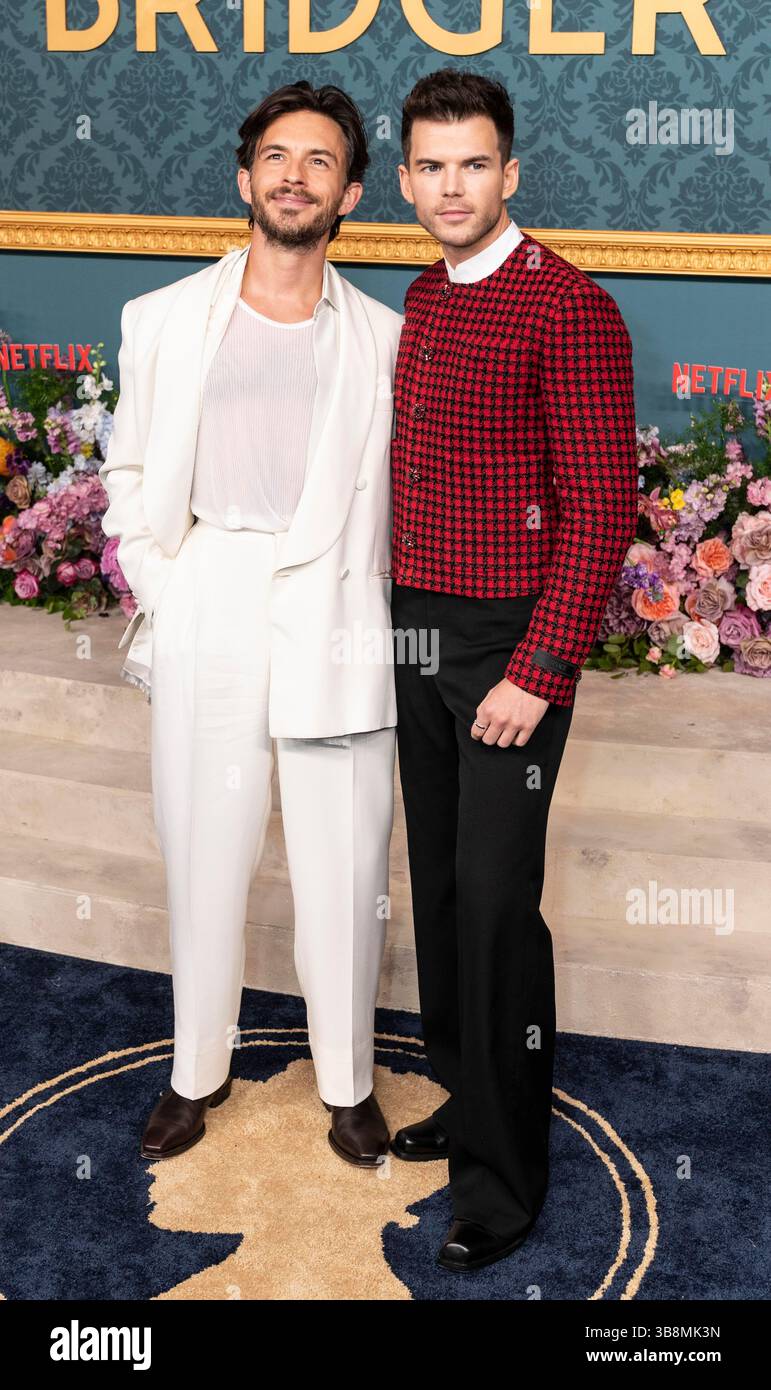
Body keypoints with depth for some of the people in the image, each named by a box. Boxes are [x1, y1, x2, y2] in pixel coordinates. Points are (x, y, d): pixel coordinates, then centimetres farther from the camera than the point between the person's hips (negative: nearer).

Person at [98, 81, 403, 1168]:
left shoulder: (384, 339, 8)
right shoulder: (165, 319, 9)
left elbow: (401, 489, 11)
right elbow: (131, 473, 11)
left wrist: (369, 595, 0)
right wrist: (158, 589, 0)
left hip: (336, 619, 0)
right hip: (206, 620, 1)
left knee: (345, 866, 4)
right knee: (204, 855, 9)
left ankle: (347, 1081, 23)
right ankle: (199, 1070, 28)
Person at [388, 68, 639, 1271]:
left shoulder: (567, 309, -12)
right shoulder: (419, 304, 12)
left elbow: (603, 511, -16)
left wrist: (538, 674, -19)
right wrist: (398, 618, 10)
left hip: (510, 644, -7)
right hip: (417, 634, 7)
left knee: (496, 900, -4)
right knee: (437, 884, 14)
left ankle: (506, 1174, 10)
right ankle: (465, 1098, 31)